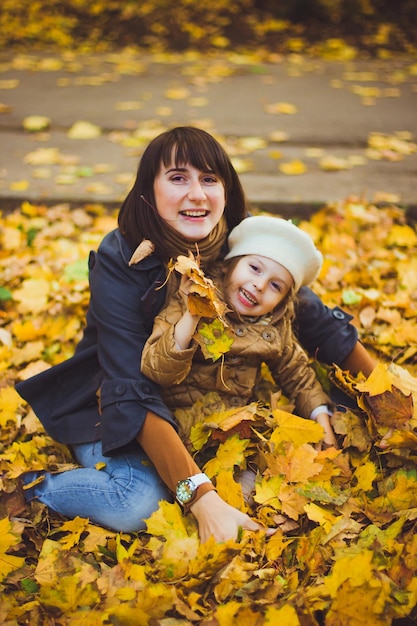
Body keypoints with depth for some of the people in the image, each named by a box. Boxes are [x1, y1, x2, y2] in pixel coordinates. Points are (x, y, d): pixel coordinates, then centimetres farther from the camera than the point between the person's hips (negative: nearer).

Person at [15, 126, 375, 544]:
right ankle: (32, 483, -3)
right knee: (138, 504, -30)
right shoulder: (119, 261, -26)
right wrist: (202, 498, -40)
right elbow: (132, 394, -32)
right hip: (111, 412, -4)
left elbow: (320, 322, -5)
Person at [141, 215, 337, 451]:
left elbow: (299, 378, 17)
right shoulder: (185, 306, -9)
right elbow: (156, 372, -19)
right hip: (189, 421, -6)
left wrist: (323, 424, 4)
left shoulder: (277, 328, 6)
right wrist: (191, 318, -30)